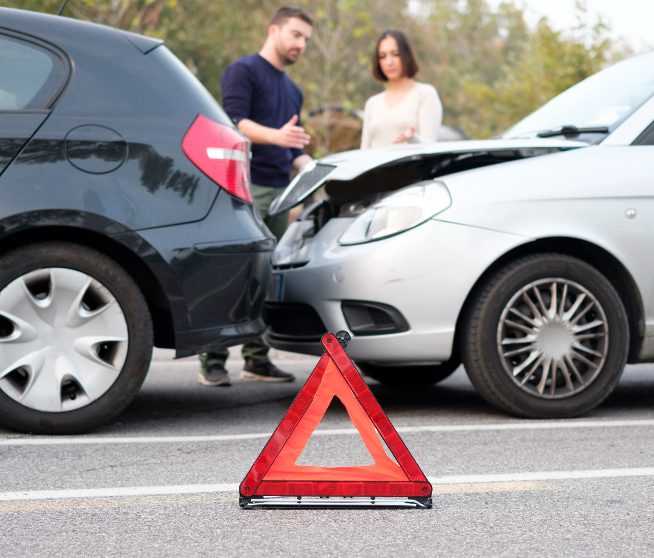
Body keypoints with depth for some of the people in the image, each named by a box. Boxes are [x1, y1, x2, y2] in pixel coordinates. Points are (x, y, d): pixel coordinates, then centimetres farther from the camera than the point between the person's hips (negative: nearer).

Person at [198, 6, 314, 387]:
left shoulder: (293, 90, 24)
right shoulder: (244, 71, -1)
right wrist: (275, 135, -31)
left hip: (279, 191, 8)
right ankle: (213, 362, -10)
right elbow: (235, 120, -16)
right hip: (246, 185, -8)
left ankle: (258, 359, 13)